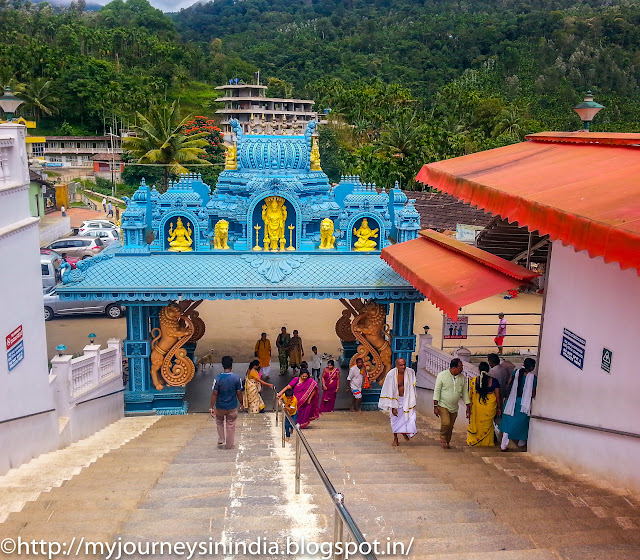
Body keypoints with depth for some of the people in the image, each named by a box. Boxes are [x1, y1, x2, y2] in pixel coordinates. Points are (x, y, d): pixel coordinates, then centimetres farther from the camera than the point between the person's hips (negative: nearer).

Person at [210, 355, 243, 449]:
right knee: (231, 426, 14)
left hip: (220, 407, 0)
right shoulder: (236, 378, -15)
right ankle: (229, 445, 24)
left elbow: (214, 394, -13)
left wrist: (212, 407, -5)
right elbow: (239, 393, -7)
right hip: (232, 407, 0)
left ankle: (221, 440, 29)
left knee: (219, 422, 27)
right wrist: (241, 404, 8)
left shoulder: (218, 379, -17)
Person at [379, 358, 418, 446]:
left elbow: (412, 386, 5)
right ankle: (395, 438, 32)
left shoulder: (411, 372, -13)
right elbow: (389, 392, -16)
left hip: (407, 399, 2)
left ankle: (405, 432, 26)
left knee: (410, 418, -7)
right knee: (396, 419, 11)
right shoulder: (391, 375, -22)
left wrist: (412, 402, 8)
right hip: (395, 399, -2)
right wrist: (392, 407, -15)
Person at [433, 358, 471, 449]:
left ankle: (447, 442, 30)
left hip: (454, 407, 4)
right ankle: (442, 437, 9)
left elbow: (465, 393, 9)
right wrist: (435, 406, -13)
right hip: (443, 405, -4)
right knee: (446, 423, -20)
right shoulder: (442, 375, -11)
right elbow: (437, 391, -9)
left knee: (450, 427, 9)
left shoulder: (462, 378, 1)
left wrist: (468, 407, 7)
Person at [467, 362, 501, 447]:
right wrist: (498, 408, 9)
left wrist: (469, 407, 6)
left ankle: (474, 441, 29)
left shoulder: (474, 381, -13)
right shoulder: (493, 381, -11)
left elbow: (471, 395, -7)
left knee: (477, 423, 19)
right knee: (488, 425, 19)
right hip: (490, 407, 1)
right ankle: (487, 443, 29)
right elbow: (497, 396, -5)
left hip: (477, 406, -1)